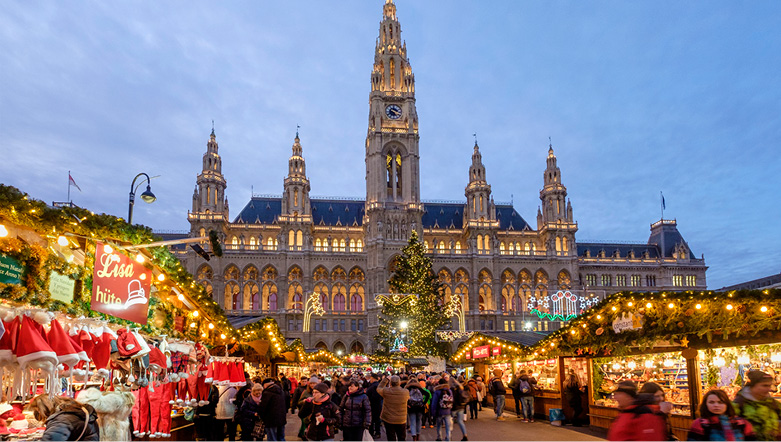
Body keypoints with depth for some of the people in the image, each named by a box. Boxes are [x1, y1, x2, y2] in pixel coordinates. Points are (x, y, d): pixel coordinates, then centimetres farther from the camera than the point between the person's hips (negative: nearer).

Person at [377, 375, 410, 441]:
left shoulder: (386, 391, -16)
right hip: (401, 420, 1)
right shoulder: (406, 392, -13)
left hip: (388, 420, -1)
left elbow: (379, 388, 6)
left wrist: (386, 379, 11)